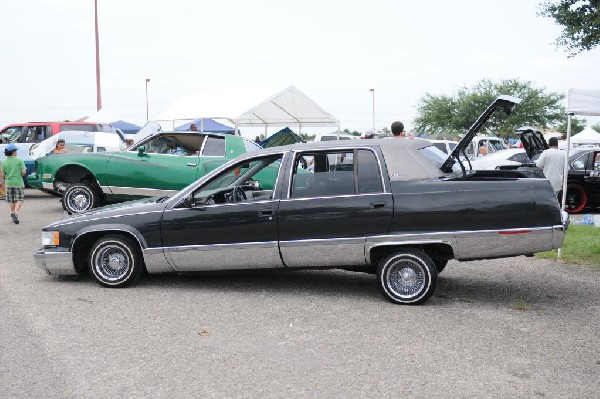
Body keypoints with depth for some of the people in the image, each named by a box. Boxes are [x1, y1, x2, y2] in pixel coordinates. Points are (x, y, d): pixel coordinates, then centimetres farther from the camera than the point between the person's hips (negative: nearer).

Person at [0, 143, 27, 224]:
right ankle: (15, 212, -21)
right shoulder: (19, 160, -9)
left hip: (9, 183, 3)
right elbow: (24, 172, -12)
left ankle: (13, 217, 19)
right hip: (18, 183, -3)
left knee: (11, 201, 13)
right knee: (19, 199, 3)